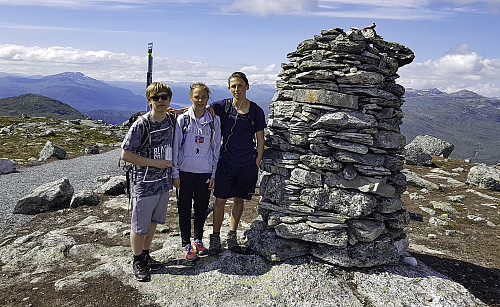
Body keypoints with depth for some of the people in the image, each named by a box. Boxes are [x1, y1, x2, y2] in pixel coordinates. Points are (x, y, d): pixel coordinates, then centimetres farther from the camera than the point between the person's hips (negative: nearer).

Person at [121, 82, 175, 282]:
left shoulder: (172, 120, 0)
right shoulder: (140, 125, -17)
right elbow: (126, 155, -15)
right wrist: (155, 163, -18)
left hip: (164, 182, 6)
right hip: (144, 183, -6)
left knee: (153, 222, 19)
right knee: (140, 226, 7)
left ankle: (146, 255, 37)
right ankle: (137, 261, 27)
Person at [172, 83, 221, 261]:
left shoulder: (213, 121, 2)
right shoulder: (182, 120, -4)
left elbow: (216, 149, 6)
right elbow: (175, 147, -1)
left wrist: (214, 175, 3)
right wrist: (175, 174, -4)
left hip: (205, 172, 2)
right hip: (185, 171, -1)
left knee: (202, 207, 11)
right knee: (185, 208, 6)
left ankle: (198, 240, 30)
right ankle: (186, 243, 21)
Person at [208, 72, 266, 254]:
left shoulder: (256, 111, -1)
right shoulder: (223, 107, -2)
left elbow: (260, 140, 4)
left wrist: (256, 164, 1)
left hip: (248, 165, 1)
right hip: (226, 162, -1)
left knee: (239, 200, 12)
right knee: (220, 200, 4)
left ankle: (232, 236, 28)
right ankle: (215, 237, 20)